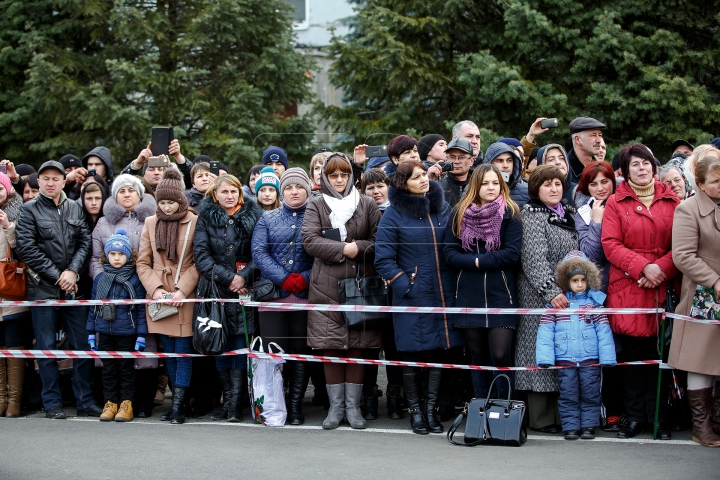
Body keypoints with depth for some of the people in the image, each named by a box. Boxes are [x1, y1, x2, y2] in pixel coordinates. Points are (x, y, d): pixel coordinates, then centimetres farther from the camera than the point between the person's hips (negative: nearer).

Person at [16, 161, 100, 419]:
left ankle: (85, 401, 9)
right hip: (42, 288, -3)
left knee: (83, 345, 2)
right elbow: (27, 250, -7)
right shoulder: (29, 210, 2)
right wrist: (56, 276, -10)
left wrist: (73, 271, -10)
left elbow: (85, 243, 6)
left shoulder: (75, 209, 12)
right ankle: (52, 404, 8)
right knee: (47, 348, 1)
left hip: (74, 288, 3)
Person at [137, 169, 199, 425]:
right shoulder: (150, 223, 9)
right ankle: (178, 401, 13)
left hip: (185, 297, -3)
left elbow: (198, 263, -3)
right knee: (169, 351, 7)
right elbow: (143, 263, 9)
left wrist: (182, 290, -13)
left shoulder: (194, 222, -2)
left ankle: (178, 406, -4)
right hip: (159, 298, 4)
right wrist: (155, 288, -6)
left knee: (182, 350, -4)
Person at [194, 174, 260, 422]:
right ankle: (226, 399, 9)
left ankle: (236, 401, -4)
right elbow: (201, 255, -1)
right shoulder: (206, 218, 6)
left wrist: (244, 276, -12)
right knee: (221, 344, 3)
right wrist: (228, 277, -9)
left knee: (241, 342, -6)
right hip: (216, 290, 1)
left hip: (244, 290, -1)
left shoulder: (252, 216, 6)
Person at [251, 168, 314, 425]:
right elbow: (259, 252, 1)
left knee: (301, 352, 2)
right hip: (272, 295, 0)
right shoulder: (267, 219, 13)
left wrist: (305, 278, -15)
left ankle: (296, 406, 9)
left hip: (306, 295, 0)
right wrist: (284, 279, -12)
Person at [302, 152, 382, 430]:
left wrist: (359, 248, -13)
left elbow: (379, 240, 3)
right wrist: (343, 249, -12)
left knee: (357, 346, 0)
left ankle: (353, 407, 9)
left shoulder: (367, 205, 10)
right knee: (331, 347, 0)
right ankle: (336, 406, 9)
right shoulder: (316, 207, 9)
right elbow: (309, 240, -5)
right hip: (327, 285, 0)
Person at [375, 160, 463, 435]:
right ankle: (415, 410, 13)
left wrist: (455, 283, 4)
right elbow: (383, 259, -4)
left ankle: (431, 409, 16)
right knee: (412, 355, 2)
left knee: (439, 350, 6)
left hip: (443, 295, 4)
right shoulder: (394, 214, -4)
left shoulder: (443, 208, 8)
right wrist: (404, 285, -12)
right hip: (412, 296, -4)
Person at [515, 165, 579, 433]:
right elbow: (534, 259, -15)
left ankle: (562, 414, 13)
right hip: (540, 295, -7)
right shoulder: (532, 215, -5)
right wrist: (551, 291, -22)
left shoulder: (570, 214, 16)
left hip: (569, 295, 7)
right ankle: (541, 419, -1)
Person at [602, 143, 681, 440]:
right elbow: (611, 245, -2)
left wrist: (662, 268, -11)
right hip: (627, 289, -1)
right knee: (632, 354, 1)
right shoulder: (616, 203, 7)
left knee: (659, 353, 0)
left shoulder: (671, 201, 11)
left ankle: (659, 418, 9)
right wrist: (643, 267, -13)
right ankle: (635, 416, 11)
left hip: (662, 289, 1)